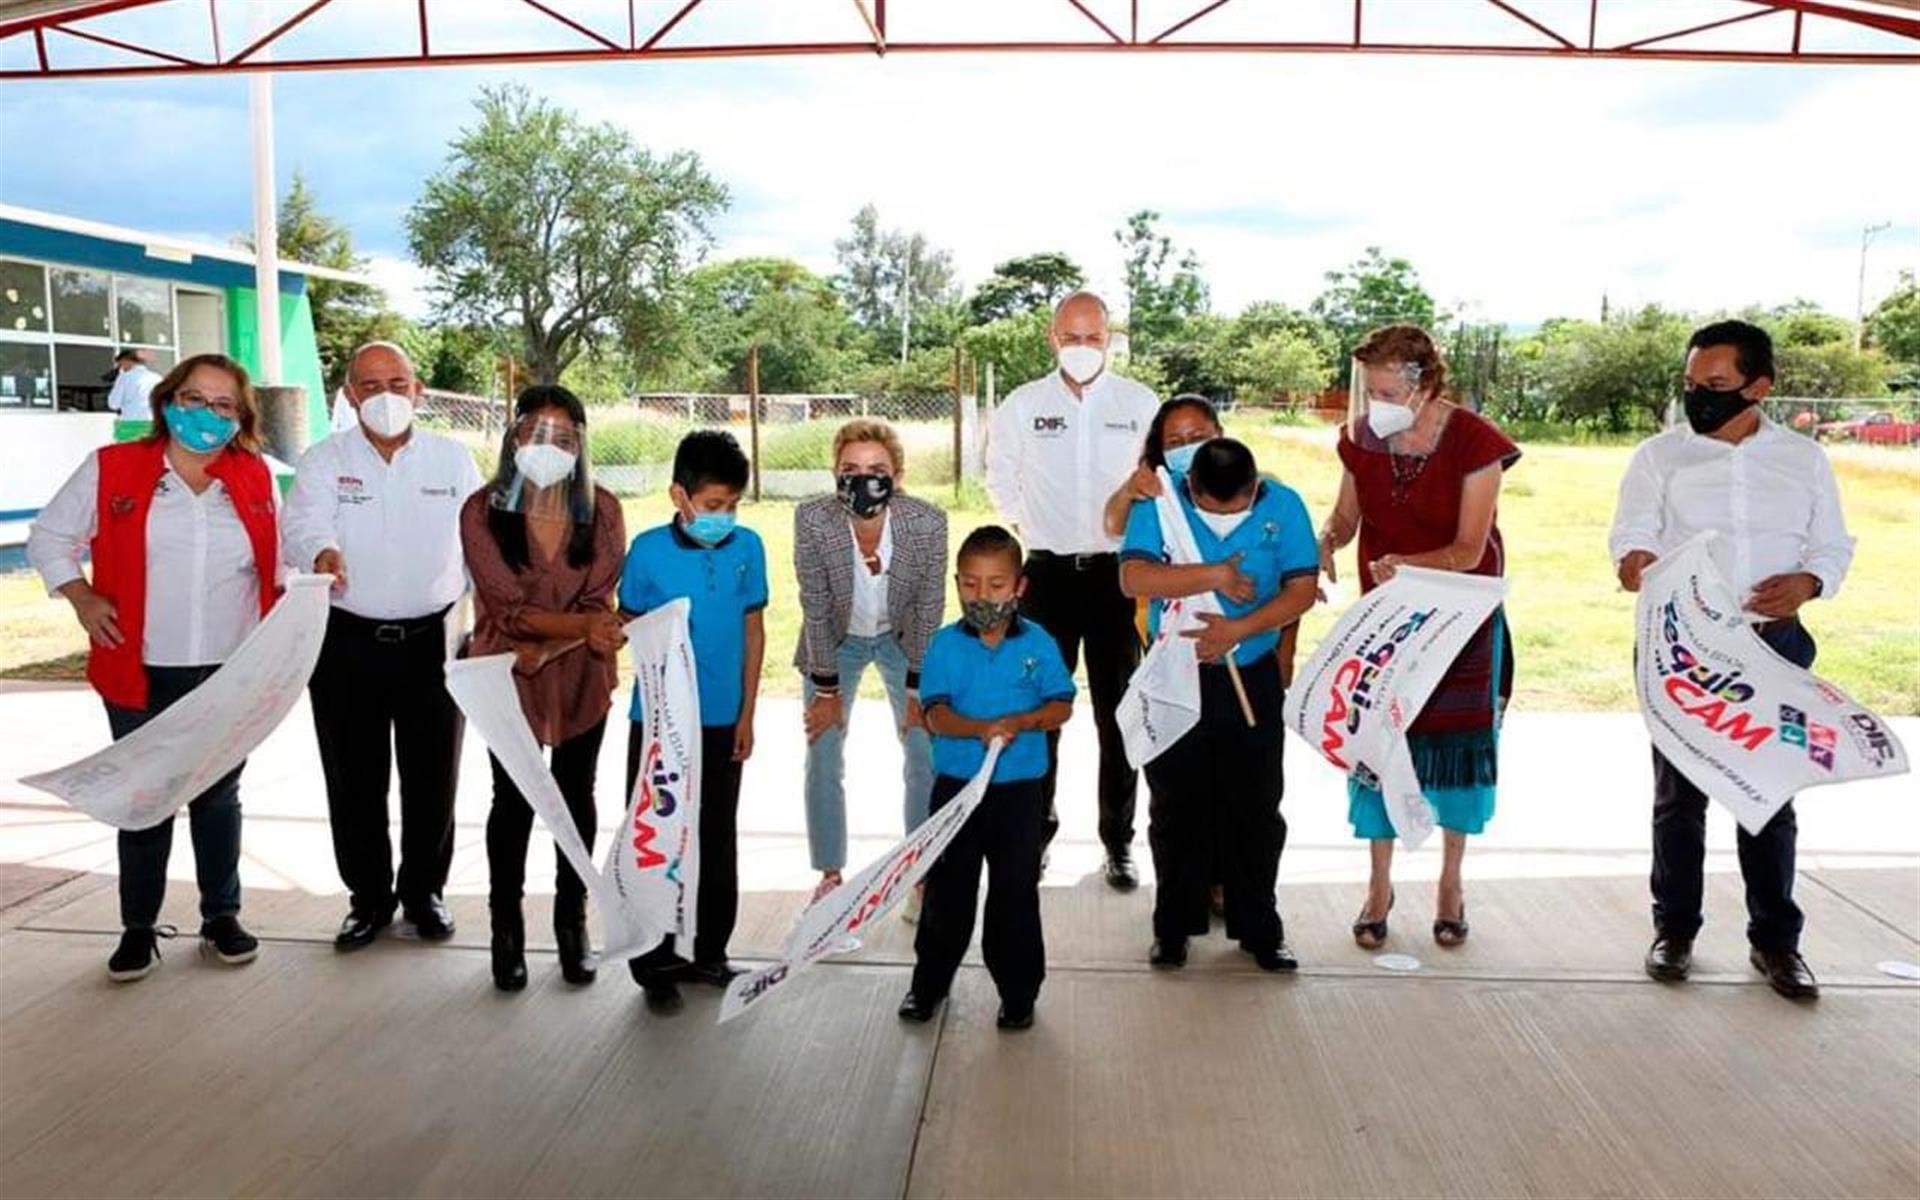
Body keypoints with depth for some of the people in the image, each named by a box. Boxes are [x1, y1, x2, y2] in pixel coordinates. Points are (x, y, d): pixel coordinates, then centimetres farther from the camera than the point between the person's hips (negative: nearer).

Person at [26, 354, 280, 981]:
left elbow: (282, 556, 15)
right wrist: (82, 598, -6)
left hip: (230, 672, 2)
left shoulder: (256, 478, 4)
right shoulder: (111, 469, -1)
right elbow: (50, 536, 7)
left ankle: (222, 915, 25)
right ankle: (139, 925, 21)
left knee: (218, 795, 13)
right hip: (142, 673, -1)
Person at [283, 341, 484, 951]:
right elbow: (304, 523, -18)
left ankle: (424, 890, 28)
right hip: (349, 644, 0)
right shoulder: (323, 461, 1)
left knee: (433, 777, 9)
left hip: (432, 641, 1)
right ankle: (368, 896, 25)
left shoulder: (454, 459, 5)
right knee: (354, 780, 8)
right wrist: (322, 553, -41)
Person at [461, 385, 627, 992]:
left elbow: (599, 604, -7)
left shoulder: (601, 510, -5)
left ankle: (572, 923, 26)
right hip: (508, 682, -2)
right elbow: (510, 607, -15)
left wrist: (543, 649, -20)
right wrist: (581, 625, -29)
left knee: (576, 795, 11)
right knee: (514, 799, 6)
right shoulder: (483, 510, -10)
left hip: (582, 677, 2)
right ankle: (507, 928, 22)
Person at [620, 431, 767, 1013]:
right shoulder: (648, 550, -10)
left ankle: (710, 953, 29)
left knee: (719, 842, 13)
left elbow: (754, 630, 4)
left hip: (723, 721, 3)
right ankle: (656, 964, 19)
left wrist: (747, 713, 5)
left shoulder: (748, 546, -3)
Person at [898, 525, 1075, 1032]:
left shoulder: (1038, 643, -1)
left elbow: (1062, 706, -3)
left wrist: (1021, 721, -21)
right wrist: (980, 729, -29)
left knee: (1016, 892, 8)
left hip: (1019, 789, 0)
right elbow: (936, 713, -11)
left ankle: (1018, 991, 22)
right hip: (956, 785, 1)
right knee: (947, 889, 11)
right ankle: (929, 981, 28)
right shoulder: (945, 644, -2)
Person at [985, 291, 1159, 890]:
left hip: (1117, 571, 0)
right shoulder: (1022, 405, 1)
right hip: (1048, 571, 0)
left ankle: (1119, 841, 18)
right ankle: (1034, 833, 19)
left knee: (1119, 711, 6)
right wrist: (1025, 522, 8)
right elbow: (1000, 474, 14)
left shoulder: (1141, 403, 0)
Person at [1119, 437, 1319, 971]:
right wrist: (1213, 576, -24)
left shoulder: (1283, 505, -5)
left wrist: (1238, 630, -21)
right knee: (1176, 807, 8)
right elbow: (1133, 577, -20)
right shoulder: (1158, 503, -8)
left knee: (1256, 807, 9)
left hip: (1253, 679, 1)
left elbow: (1303, 589, -9)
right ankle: (1174, 926, 22)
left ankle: (1259, 927, 23)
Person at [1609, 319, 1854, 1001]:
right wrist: (1634, 560, -30)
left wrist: (1807, 582, -12)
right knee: (1679, 793, 8)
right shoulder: (1660, 455, 1)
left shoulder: (1805, 459, 6)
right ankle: (1674, 929, 21)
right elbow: (1631, 533, -6)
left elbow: (1834, 547, 9)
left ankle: (1775, 939, 22)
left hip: (1774, 646, 1)